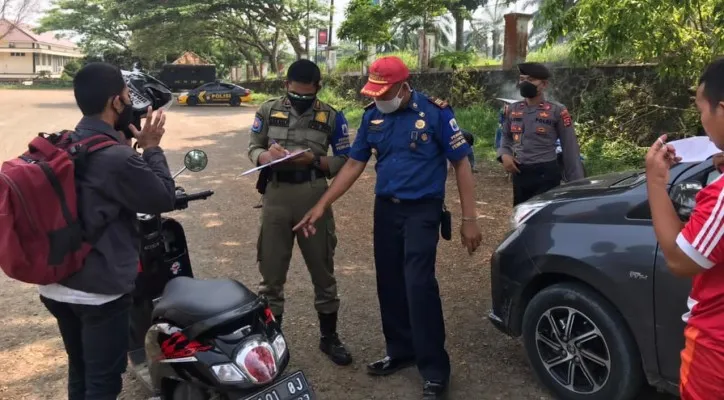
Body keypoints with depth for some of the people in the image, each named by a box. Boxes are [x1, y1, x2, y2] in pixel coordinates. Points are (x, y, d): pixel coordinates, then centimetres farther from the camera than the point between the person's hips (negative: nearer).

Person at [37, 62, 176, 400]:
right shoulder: (118, 158, -23)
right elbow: (165, 198, -11)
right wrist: (152, 148, -3)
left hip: (56, 284, 8)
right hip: (100, 290, -8)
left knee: (79, 372, 23)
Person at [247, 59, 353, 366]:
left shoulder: (332, 117, -1)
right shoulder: (269, 111, 4)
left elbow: (344, 160, -1)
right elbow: (253, 147, 7)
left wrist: (314, 161, -18)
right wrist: (265, 155, -17)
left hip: (314, 198, -1)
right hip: (276, 197, 1)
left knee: (323, 270, 10)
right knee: (271, 271, 9)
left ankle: (329, 336, 26)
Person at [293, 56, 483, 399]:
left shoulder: (435, 112, -12)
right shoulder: (373, 115, 2)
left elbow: (461, 163, -8)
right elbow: (354, 165, 7)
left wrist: (469, 219, -11)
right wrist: (321, 206, 3)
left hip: (422, 210, -5)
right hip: (385, 208, 5)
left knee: (418, 285, -12)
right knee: (389, 284, 10)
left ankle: (435, 370, 0)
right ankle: (400, 352, 27)